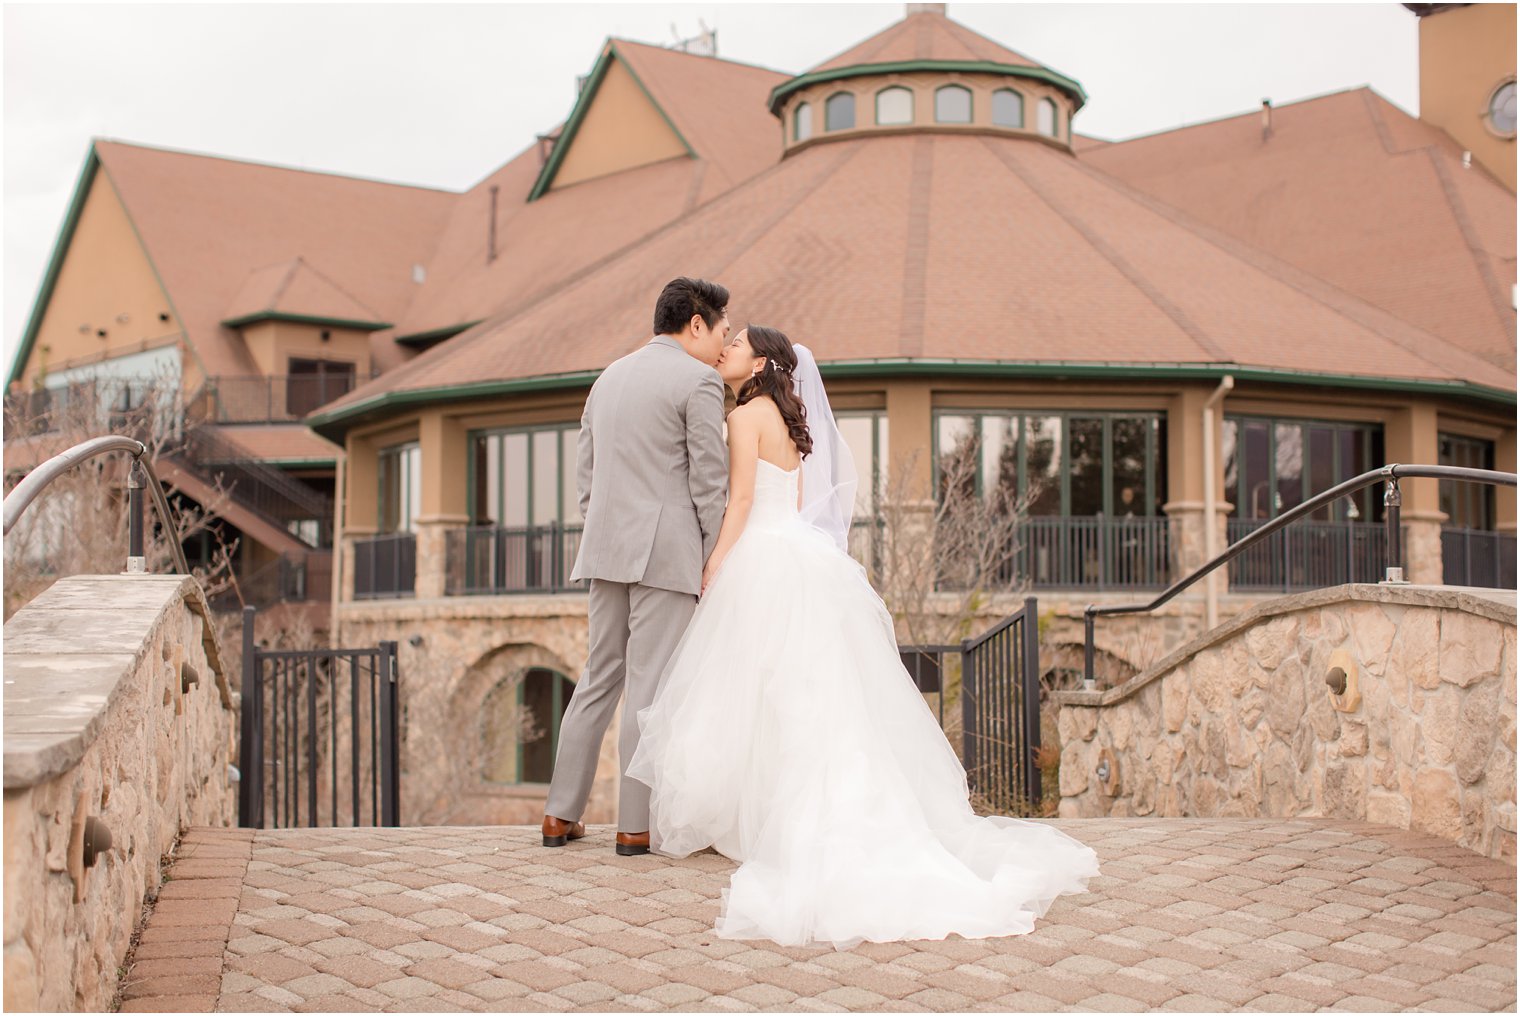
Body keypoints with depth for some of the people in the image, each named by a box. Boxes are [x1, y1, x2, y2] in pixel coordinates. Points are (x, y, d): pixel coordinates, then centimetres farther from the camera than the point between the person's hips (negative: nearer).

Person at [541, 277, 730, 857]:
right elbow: (709, 483, -9)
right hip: (667, 552, -7)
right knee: (651, 686, -3)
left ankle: (561, 814, 15)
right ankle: (636, 825, 0)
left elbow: (585, 475, 17)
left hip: (609, 548, 7)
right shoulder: (698, 382, -6)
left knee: (600, 678, 13)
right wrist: (715, 563, -3)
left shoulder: (609, 378, 17)